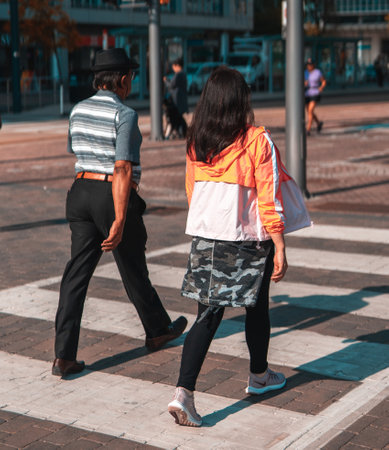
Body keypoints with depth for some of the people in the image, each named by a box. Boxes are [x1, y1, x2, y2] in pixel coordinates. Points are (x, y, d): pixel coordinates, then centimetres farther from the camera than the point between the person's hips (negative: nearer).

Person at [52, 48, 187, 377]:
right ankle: (158, 331, 36)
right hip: (115, 198, -6)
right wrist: (119, 221, -23)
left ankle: (64, 356, -2)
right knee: (133, 269, 13)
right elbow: (123, 169, -21)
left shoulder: (79, 110, 7)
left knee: (78, 272, 3)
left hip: (81, 192, 6)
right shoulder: (125, 115, -15)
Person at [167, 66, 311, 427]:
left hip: (204, 237, 4)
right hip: (248, 240, -3)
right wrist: (280, 248, -8)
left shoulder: (196, 141, 2)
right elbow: (268, 199, -13)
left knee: (207, 315, 5)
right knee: (256, 309, 18)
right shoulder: (257, 141, -12)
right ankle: (259, 376, 38)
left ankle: (183, 393, -7)